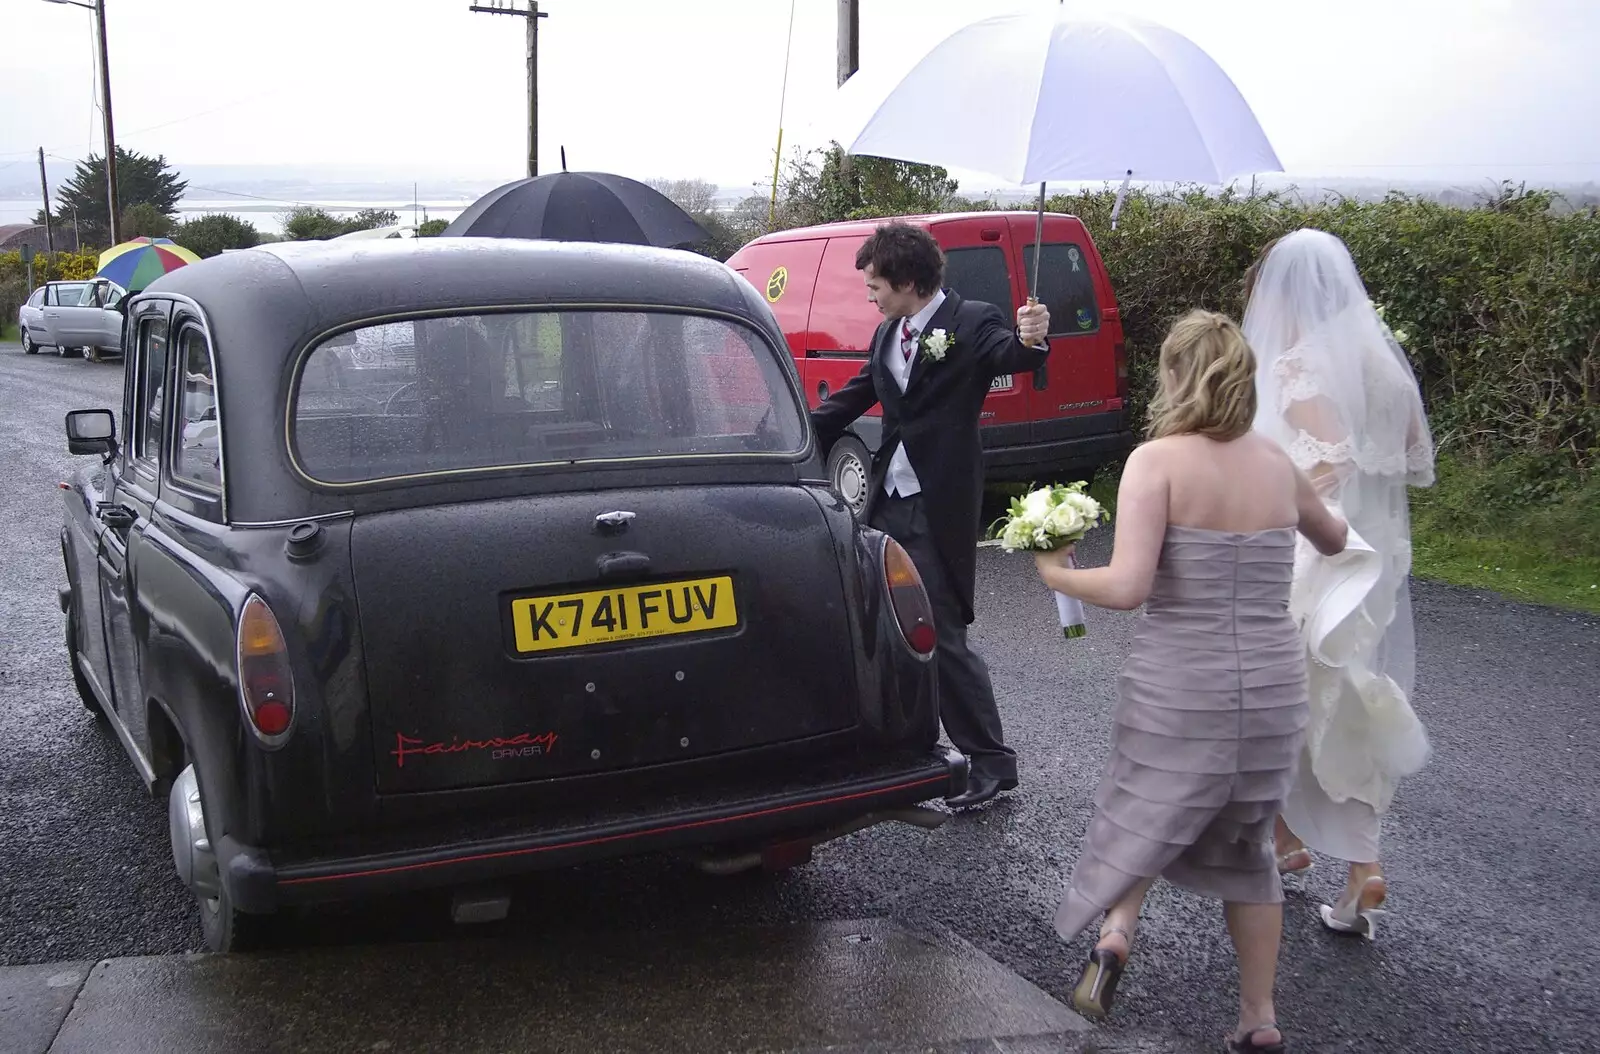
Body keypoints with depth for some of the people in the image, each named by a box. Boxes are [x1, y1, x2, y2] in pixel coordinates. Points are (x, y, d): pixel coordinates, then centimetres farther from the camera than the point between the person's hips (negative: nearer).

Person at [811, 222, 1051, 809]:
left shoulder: (971, 322, -8)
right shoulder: (888, 334, 13)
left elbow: (1006, 355, -27)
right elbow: (851, 399, 21)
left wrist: (1030, 340, -50)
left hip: (939, 507, -8)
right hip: (888, 502, 8)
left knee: (942, 635, -6)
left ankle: (991, 762, 7)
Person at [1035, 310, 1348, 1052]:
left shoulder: (1157, 460, -11)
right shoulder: (1277, 464, 5)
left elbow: (1127, 587, -21)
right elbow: (1333, 541, 25)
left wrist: (1055, 574, -2)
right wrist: (1336, 528, 48)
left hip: (1178, 687, -4)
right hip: (1273, 687, 4)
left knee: (1144, 815, 22)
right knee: (1246, 843, 20)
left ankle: (1115, 932, -1)